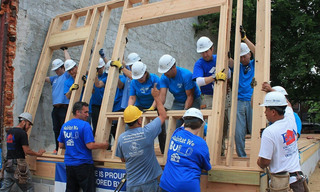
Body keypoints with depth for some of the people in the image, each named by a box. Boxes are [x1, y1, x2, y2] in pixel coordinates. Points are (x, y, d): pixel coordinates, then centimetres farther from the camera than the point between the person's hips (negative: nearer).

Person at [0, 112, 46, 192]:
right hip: (18, 164, -8)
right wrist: (38, 154, -1)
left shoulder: (9, 131, 13)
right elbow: (27, 151, -15)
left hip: (8, 163, 8)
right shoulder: (22, 133, -12)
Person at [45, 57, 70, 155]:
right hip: (55, 108, 8)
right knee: (56, 129, 10)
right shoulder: (54, 78, 23)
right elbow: (44, 78, 31)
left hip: (64, 107, -7)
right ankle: (58, 149, 17)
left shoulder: (67, 75, 2)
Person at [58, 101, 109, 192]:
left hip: (69, 163, 7)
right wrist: (104, 145, -5)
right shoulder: (85, 125, -14)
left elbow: (61, 145, 13)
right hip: (83, 164, -7)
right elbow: (90, 145, -20)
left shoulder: (64, 126, 6)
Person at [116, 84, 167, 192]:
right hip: (149, 183, -2)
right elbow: (163, 116, -2)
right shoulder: (147, 132, -17)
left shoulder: (121, 138, -8)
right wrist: (156, 97, 7)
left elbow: (123, 159, 7)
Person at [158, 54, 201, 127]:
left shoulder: (186, 75, -24)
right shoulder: (164, 78, -8)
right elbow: (162, 95, -18)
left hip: (193, 101, -4)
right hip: (178, 102, 5)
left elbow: (190, 96, -23)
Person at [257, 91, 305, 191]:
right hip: (297, 175, 6)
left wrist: (258, 162, 5)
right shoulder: (291, 119, -1)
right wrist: (271, 90, 29)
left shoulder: (269, 132, -20)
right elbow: (287, 104, 23)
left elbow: (264, 162, -18)